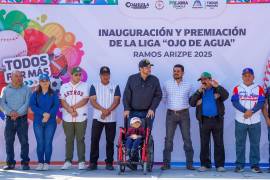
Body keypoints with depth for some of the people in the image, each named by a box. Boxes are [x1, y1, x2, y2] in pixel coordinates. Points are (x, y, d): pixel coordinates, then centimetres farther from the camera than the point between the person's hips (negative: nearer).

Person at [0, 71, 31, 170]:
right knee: (9, 141, 2)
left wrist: (18, 113, -15)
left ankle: (25, 163, 2)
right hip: (9, 119, 2)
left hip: (22, 118, -1)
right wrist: (10, 112, -14)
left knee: (24, 141, -3)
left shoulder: (26, 89, 8)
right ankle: (10, 163, 9)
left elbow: (27, 103, -4)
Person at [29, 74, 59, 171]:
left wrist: (49, 115, -18)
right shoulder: (35, 94, 9)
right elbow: (32, 106, -3)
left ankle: (47, 163, 3)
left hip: (50, 122, -1)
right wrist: (43, 113, -16)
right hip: (38, 122, 1)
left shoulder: (54, 94, 8)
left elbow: (56, 106, -3)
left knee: (48, 142, -2)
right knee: (40, 143, 1)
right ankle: (40, 162, 8)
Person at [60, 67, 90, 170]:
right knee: (69, 139, 5)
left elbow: (85, 100, -6)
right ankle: (68, 161, 11)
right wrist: (70, 111, -12)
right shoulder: (64, 87, 10)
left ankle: (81, 162, 2)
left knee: (80, 139, -1)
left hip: (81, 118, -2)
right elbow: (62, 102, 1)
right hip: (67, 118, 2)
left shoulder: (85, 86, 6)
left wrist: (73, 107, -10)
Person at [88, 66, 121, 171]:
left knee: (110, 141, 2)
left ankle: (109, 163, 9)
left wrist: (108, 111, -16)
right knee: (94, 139, -4)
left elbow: (117, 101, -2)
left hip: (111, 118, 0)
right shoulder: (94, 87, 8)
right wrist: (103, 109, -17)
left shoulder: (115, 87, 8)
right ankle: (93, 162, 2)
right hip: (97, 118, 0)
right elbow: (92, 101, -2)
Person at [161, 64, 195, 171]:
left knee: (187, 138, -1)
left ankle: (189, 163, 4)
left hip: (184, 114, 0)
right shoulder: (167, 84, 5)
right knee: (168, 139, -1)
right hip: (171, 114, 0)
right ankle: (166, 163, 3)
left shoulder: (188, 85, 4)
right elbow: (164, 98, 17)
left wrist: (184, 106, 6)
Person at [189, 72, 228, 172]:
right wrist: (199, 91, -11)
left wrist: (217, 86, -24)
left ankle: (220, 165, 6)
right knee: (204, 144, 4)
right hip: (204, 120, 2)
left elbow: (226, 95, -13)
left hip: (217, 120, -2)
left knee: (219, 143, 1)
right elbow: (192, 103, -2)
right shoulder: (199, 91, 11)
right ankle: (205, 164, 12)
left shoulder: (218, 89, 6)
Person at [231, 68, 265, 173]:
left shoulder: (259, 89, 7)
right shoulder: (237, 89, 6)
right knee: (240, 144, 3)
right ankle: (240, 165, 10)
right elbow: (235, 102, -7)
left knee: (255, 144, 4)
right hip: (240, 121, 0)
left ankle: (255, 165, 11)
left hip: (255, 121, 1)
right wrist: (245, 111, -21)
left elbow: (261, 102, -4)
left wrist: (251, 111, -19)